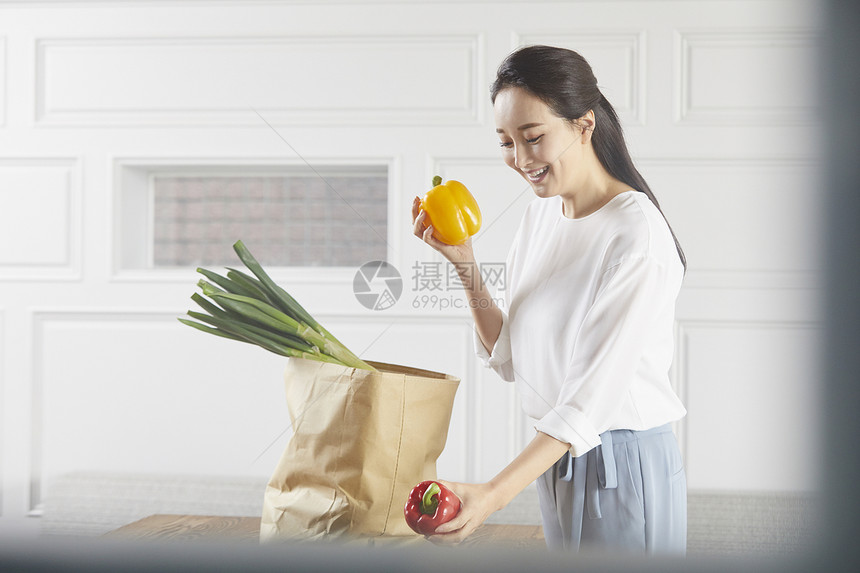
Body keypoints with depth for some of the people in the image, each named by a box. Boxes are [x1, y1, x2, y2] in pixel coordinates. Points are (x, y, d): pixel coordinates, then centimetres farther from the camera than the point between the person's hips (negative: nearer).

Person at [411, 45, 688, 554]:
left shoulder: (637, 234, -20)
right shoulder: (541, 214, 4)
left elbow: (594, 394, -25)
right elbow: (510, 359, 7)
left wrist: (494, 494, -31)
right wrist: (464, 264, -6)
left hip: (624, 472, -7)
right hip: (553, 459, 7)